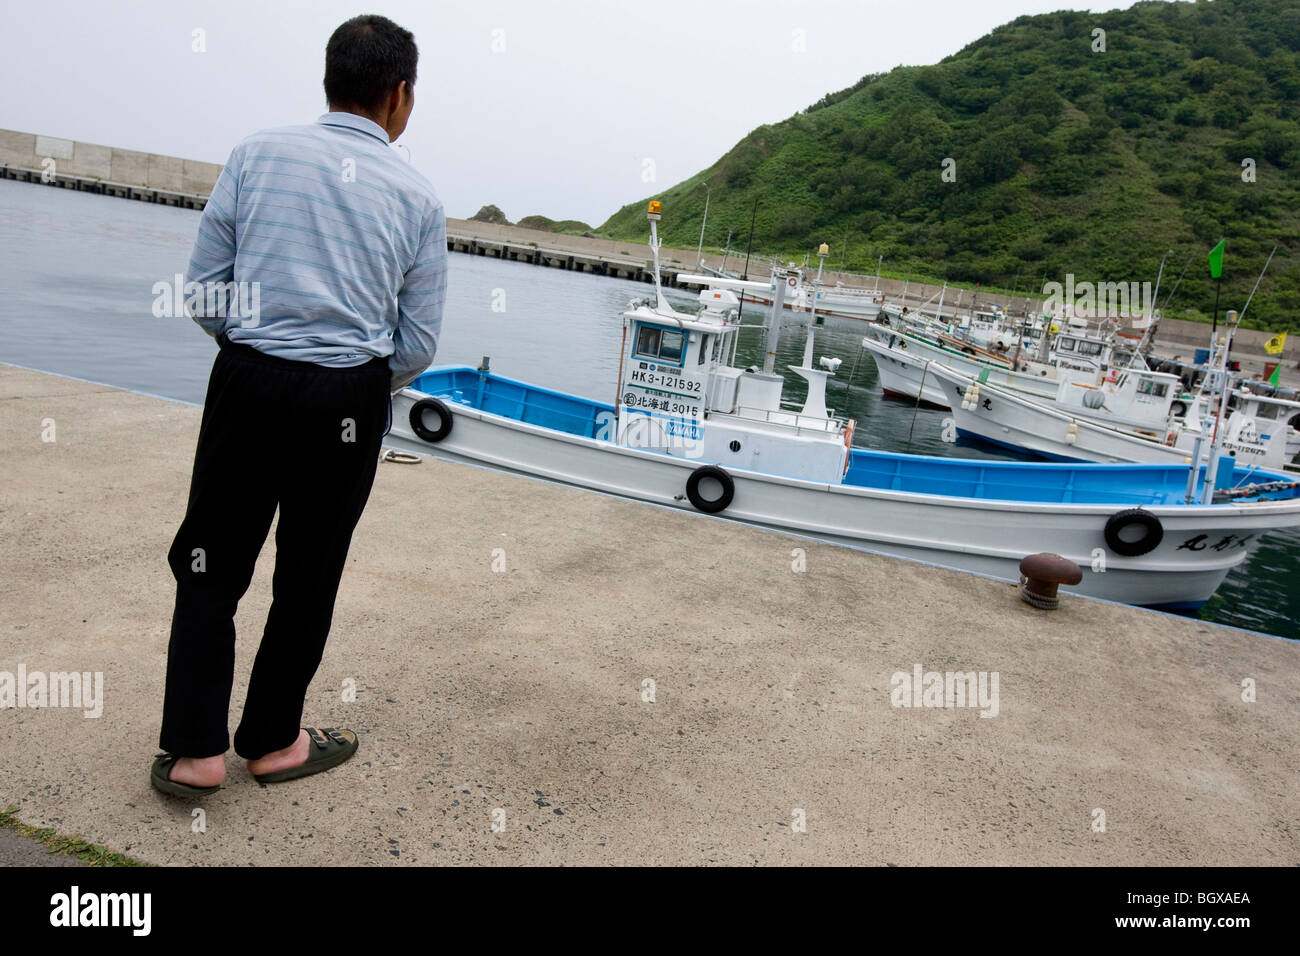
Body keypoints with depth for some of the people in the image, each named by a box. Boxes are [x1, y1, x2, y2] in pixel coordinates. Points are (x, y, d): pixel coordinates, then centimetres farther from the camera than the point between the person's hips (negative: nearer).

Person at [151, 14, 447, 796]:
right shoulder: (418, 196, 1)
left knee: (211, 562, 14)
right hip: (351, 397, 0)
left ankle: (195, 751, 16)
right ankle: (273, 741, 29)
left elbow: (203, 287, 2)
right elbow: (420, 344, 2)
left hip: (247, 379, 1)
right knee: (308, 576, 13)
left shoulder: (259, 154, 2)